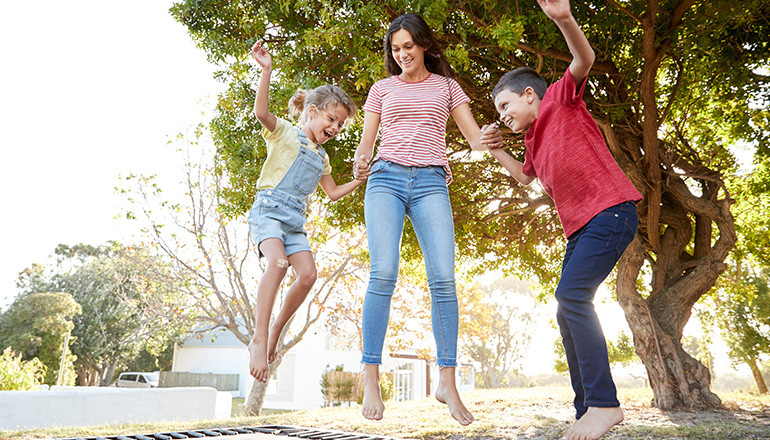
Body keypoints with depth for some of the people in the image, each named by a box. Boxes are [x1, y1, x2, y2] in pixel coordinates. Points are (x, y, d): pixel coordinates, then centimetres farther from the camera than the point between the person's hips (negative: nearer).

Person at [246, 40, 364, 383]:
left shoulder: (321, 157, 24)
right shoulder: (284, 132, 4)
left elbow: (333, 193, 31)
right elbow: (261, 112, -17)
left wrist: (361, 179, 22)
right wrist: (266, 70, -26)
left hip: (295, 219, 7)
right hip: (268, 209, -6)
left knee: (308, 274, -13)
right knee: (278, 262, -30)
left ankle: (275, 332, 4)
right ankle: (258, 340, -27)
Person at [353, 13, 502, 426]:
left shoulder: (446, 87, 20)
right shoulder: (382, 88, 20)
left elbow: (475, 137, 12)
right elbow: (365, 143, 16)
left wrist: (492, 139, -12)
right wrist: (360, 162, -7)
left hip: (430, 182, 0)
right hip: (386, 178, 0)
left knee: (444, 278, -12)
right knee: (383, 275, -14)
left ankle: (447, 381, -4)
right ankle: (371, 379, -8)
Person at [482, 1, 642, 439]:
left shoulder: (560, 98, 3)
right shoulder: (533, 141, 23)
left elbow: (584, 59, -15)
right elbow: (525, 176, 41)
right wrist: (495, 150, 31)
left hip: (610, 209, -9)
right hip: (582, 225, 9)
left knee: (571, 293, -23)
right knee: (569, 311, 5)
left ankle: (604, 403, -17)